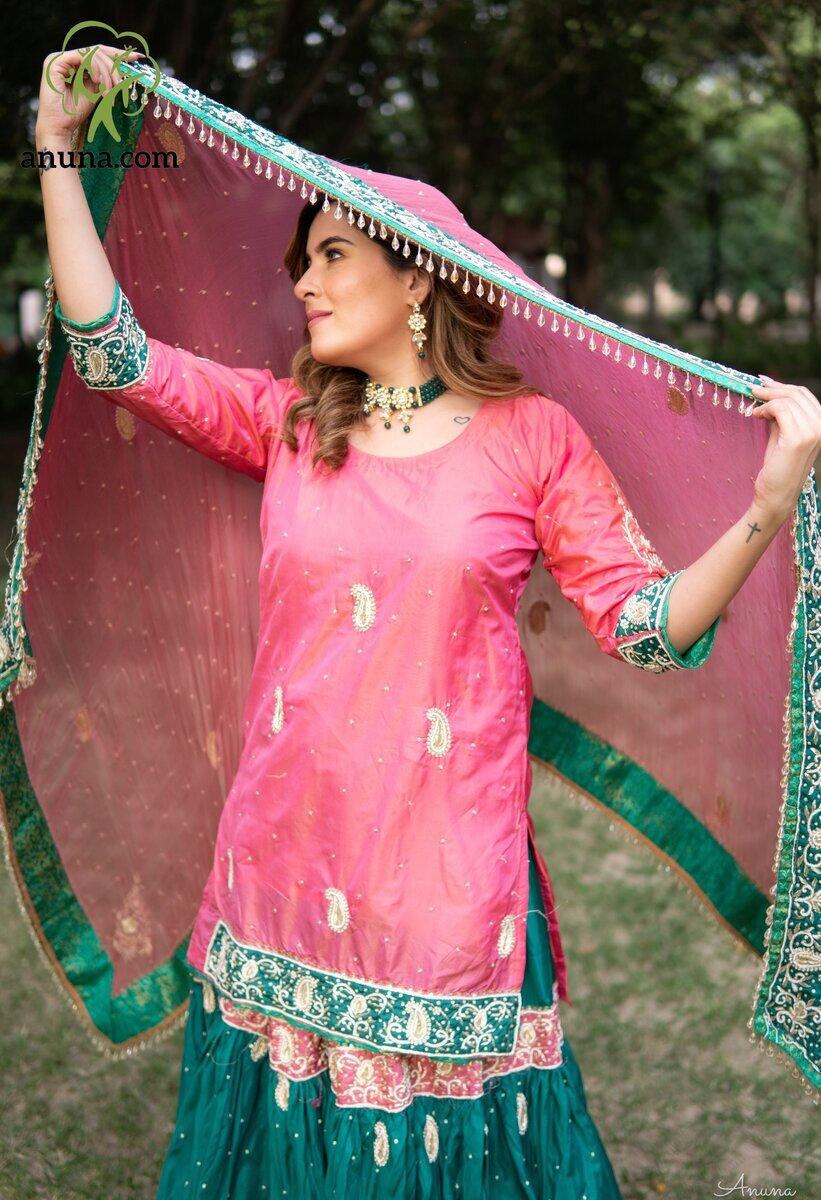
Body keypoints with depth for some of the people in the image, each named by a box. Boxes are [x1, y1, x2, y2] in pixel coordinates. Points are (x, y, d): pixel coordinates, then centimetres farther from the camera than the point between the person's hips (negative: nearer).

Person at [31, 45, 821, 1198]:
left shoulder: (531, 435, -1)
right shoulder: (288, 423, 7)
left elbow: (650, 627, -5)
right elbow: (113, 352, 2)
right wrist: (60, 154, 4)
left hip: (447, 870, -3)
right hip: (286, 863, 3)